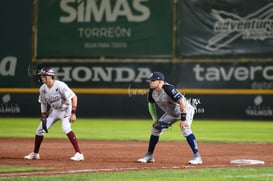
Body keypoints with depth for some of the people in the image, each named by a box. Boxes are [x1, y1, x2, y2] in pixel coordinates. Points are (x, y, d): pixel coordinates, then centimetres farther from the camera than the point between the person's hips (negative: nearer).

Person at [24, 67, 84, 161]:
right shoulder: (43, 89, -7)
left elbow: (74, 97, -27)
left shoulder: (60, 86, -28)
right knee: (40, 129, 6)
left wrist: (73, 113, -33)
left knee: (66, 128, -30)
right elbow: (43, 103, 8)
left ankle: (79, 153, -28)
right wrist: (43, 117, 0)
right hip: (53, 110, 7)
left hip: (65, 109, -7)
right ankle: (35, 153, 26)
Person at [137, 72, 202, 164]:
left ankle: (197, 156, -27)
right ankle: (149, 156, 16)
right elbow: (151, 104, 7)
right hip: (170, 113, 8)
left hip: (186, 110, -8)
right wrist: (155, 119, 1)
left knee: (185, 128, -30)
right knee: (156, 128, 4)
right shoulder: (152, 91, -12)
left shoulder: (168, 89, -36)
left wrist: (183, 119, -37)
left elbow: (182, 103, -37)